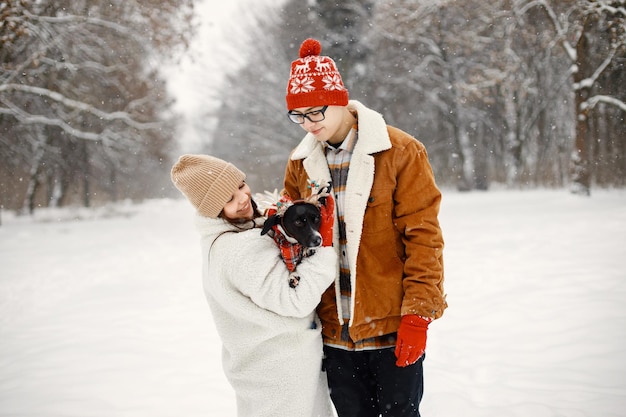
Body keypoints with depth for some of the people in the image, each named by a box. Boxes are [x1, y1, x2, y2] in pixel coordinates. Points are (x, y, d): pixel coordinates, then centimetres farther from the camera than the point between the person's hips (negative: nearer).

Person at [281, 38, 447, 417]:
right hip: (335, 331, 4)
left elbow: (423, 237, -11)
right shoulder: (300, 163, 6)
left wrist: (417, 313, -15)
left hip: (394, 327, -4)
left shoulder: (400, 151, -9)